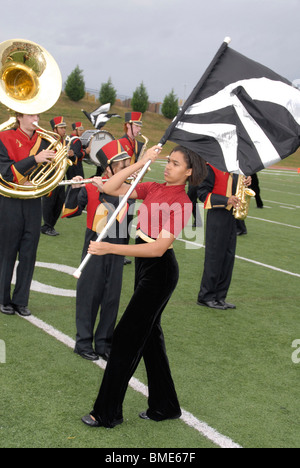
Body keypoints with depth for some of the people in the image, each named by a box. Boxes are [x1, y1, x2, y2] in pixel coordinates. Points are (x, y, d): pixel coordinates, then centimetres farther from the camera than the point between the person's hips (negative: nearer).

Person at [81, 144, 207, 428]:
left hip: (159, 271, -8)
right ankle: (164, 407, 30)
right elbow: (110, 188, 3)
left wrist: (109, 248, -30)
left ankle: (107, 413, 10)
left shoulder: (181, 202, -18)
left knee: (127, 336, -3)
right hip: (144, 266, 8)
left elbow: (158, 247, -26)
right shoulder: (153, 189, 5)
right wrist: (140, 163, -5)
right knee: (149, 333, 16)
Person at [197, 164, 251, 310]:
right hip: (217, 215, -8)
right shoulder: (212, 165, -11)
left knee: (228, 256, 10)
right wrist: (226, 200, -23)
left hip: (231, 215, 8)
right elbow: (203, 193, -14)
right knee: (214, 257, -2)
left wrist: (246, 180, 2)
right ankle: (205, 297, 11)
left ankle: (220, 297, 19)